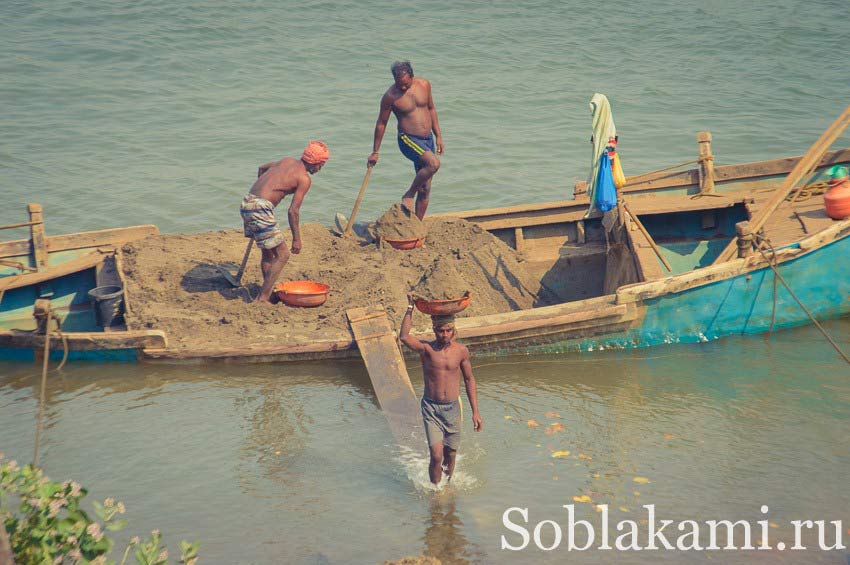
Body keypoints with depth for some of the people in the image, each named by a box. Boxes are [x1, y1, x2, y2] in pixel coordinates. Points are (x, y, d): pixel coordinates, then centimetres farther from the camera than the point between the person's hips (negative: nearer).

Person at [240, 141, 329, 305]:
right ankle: (262, 298, -4)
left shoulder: (287, 161, 18)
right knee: (282, 255, -3)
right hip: (260, 208, -9)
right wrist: (297, 239, -1)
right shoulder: (304, 179, -6)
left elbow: (262, 168, 35)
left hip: (247, 202, 9)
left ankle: (268, 292, 28)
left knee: (268, 253, 21)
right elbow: (293, 211, -9)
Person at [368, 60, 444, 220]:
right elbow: (381, 124, -2)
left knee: (425, 189, 5)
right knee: (434, 163, -31)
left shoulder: (424, 85, 0)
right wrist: (375, 152, 3)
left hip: (428, 140, 5)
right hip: (408, 140, -5)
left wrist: (438, 136, 14)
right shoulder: (390, 96, -12)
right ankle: (408, 196, -13)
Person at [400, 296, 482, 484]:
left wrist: (475, 412, 8)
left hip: (453, 408, 2)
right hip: (431, 408, -2)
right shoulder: (426, 349, -9)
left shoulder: (461, 351, -1)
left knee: (450, 456, 11)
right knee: (436, 456, -11)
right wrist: (410, 308, -26)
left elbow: (469, 380, 9)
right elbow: (404, 337, -28)